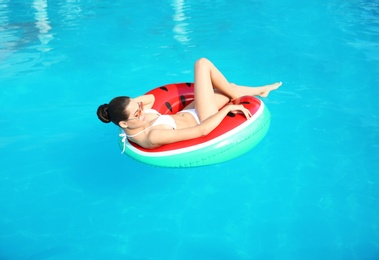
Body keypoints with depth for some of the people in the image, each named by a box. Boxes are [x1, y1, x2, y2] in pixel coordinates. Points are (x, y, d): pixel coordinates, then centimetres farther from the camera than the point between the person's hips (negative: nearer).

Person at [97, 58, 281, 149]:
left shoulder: (133, 122, -13)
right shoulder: (153, 137, -39)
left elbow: (150, 98, 6)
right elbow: (202, 130, -36)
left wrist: (131, 103, -16)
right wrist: (227, 108, -24)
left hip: (185, 114, 8)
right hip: (199, 121, -8)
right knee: (202, 64, -6)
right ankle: (235, 95, 16)